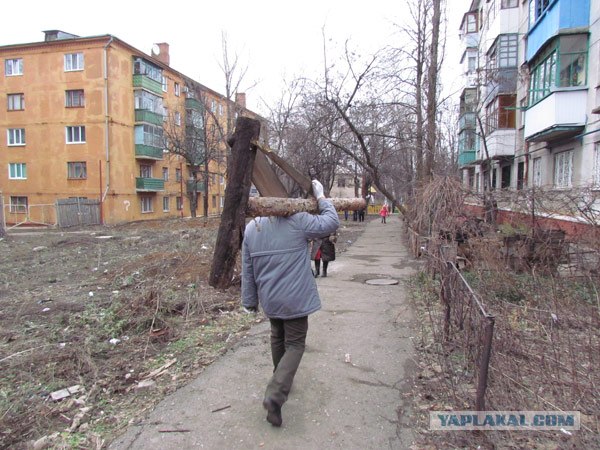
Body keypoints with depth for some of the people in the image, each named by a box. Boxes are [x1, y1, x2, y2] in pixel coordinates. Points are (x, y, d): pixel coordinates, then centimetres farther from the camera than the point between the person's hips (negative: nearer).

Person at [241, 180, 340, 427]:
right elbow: (332, 223, -7)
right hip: (295, 298, -5)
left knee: (278, 338, 26)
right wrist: (321, 198, 5)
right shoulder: (298, 221, -16)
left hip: (269, 299, 6)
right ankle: (275, 395, -7)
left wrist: (250, 300, 14)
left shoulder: (251, 227, 1)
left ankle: (280, 381, 43)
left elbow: (247, 269, 6)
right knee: (294, 345, 6)